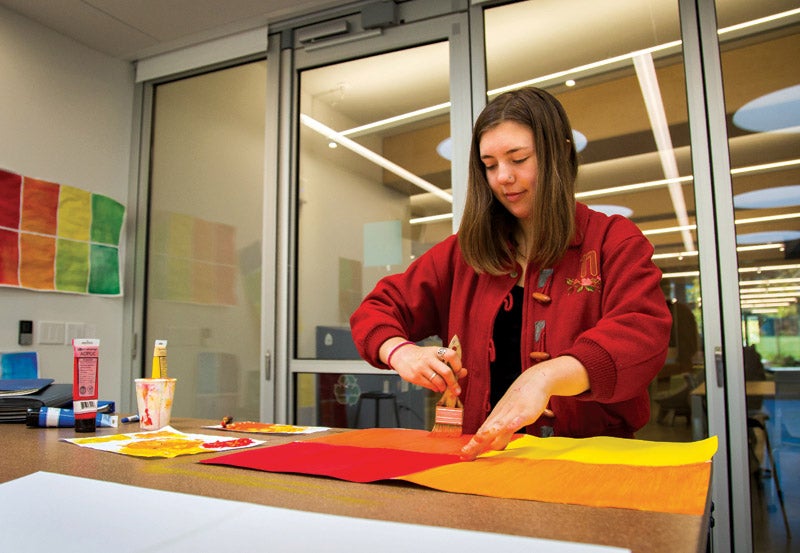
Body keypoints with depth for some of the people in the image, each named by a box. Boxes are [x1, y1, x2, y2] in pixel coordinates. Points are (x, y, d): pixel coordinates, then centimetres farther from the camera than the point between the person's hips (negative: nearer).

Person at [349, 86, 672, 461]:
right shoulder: (464, 252, 13)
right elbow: (378, 308, 14)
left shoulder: (614, 241, 4)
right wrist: (401, 352, -10)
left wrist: (546, 376, -32)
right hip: (481, 454, 3)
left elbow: (644, 334, -13)